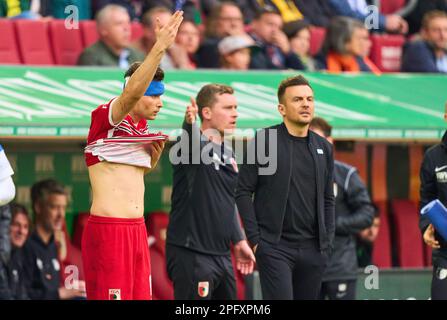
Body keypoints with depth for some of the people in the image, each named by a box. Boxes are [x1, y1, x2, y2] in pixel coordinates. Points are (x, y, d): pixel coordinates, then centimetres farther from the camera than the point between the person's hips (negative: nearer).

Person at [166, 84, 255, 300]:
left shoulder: (228, 154, 16)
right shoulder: (195, 145, -9)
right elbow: (188, 139, -34)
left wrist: (239, 241, 22)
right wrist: (189, 122, -55)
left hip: (221, 255, 9)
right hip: (191, 255, -9)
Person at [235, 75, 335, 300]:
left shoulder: (323, 148, 12)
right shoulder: (264, 141, -3)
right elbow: (243, 192, -4)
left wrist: (327, 242, 8)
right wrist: (255, 239, -9)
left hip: (313, 250, 5)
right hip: (275, 247, -5)